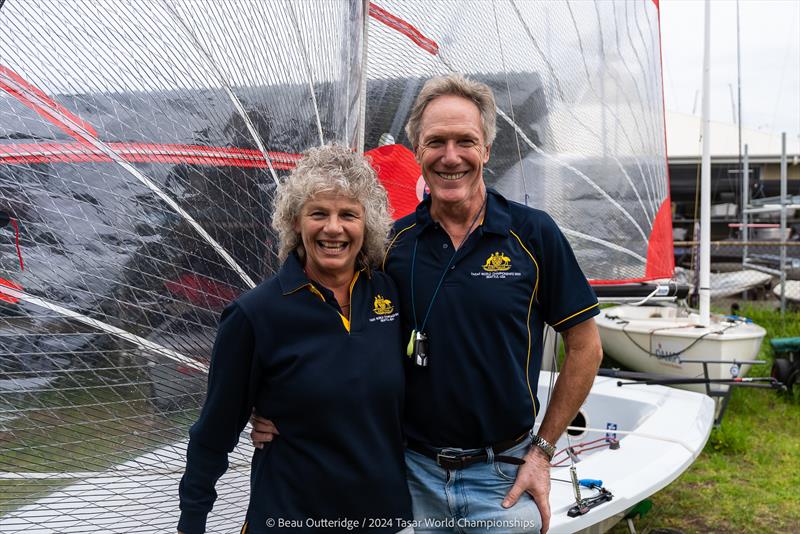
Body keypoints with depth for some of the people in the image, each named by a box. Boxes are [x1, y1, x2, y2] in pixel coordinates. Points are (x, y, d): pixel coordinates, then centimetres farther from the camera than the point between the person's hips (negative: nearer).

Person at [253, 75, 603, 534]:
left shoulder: (533, 234, -8)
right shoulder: (393, 243, -2)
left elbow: (585, 347, -2)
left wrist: (543, 451, -3)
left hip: (503, 477, -2)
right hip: (413, 473, 2)